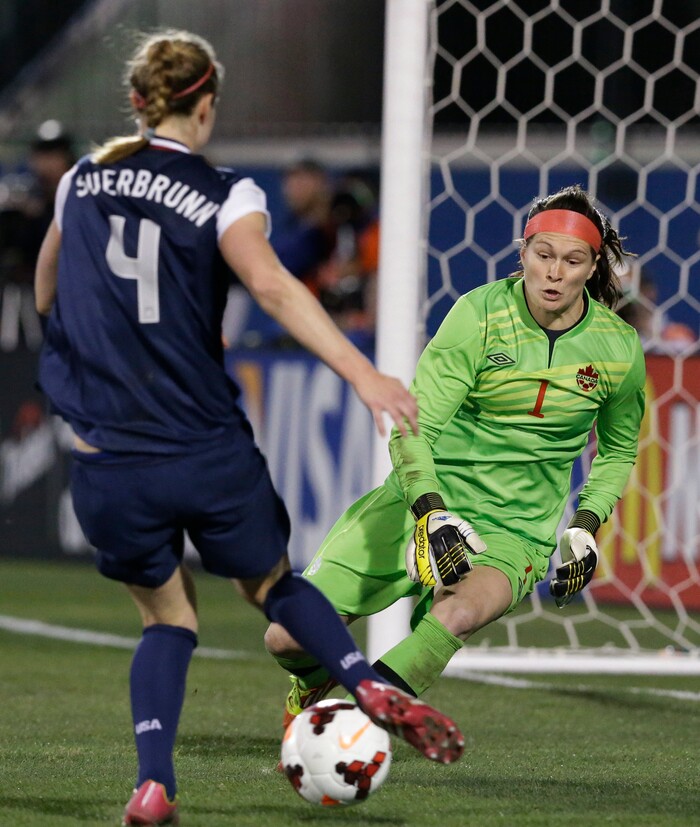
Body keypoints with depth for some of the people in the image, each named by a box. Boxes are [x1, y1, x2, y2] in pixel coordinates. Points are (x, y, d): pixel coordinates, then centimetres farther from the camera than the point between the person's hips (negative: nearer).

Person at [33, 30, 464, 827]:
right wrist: (362, 374, -29)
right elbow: (270, 285, -23)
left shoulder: (81, 180, 9)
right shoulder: (222, 195, -4)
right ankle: (373, 687, -2)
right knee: (271, 584, 22)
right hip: (208, 455, -2)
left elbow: (45, 294, 24)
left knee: (166, 619, 19)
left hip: (108, 468, 2)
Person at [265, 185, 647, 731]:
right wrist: (432, 515, -30)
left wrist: (587, 527, 2)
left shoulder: (619, 349, -3)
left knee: (456, 617, -37)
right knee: (288, 638, -6)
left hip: (512, 531, 0)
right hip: (429, 498, 0)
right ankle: (316, 685, 30)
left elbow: (618, 450, 17)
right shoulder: (480, 315, -12)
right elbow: (412, 426, -14)